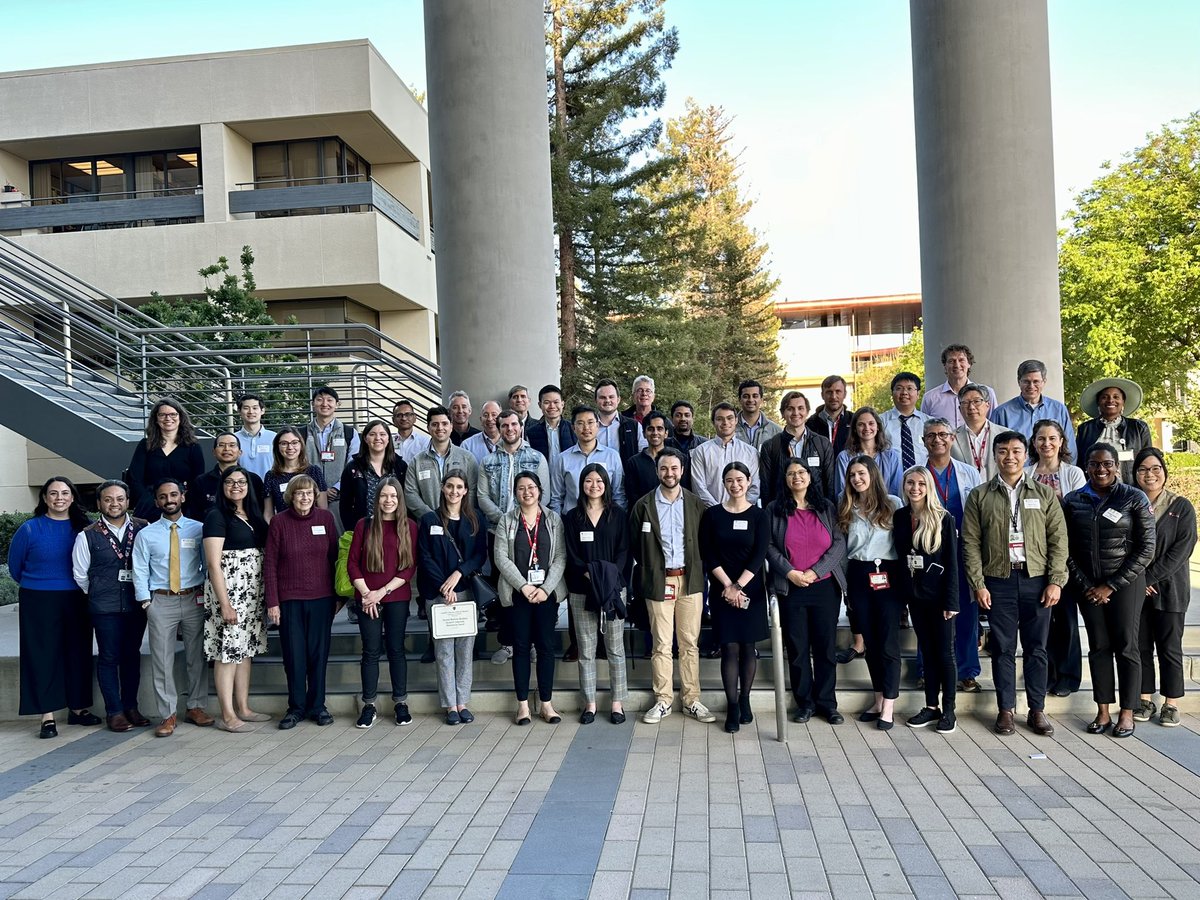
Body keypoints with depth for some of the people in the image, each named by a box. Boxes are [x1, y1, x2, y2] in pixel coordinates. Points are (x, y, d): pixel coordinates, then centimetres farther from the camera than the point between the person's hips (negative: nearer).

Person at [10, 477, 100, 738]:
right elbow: (15, 565, 8)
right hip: (39, 603, -2)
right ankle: (47, 716, 8)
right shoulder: (30, 529, -5)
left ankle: (78, 708, 21)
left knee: (78, 653, 8)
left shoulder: (84, 527, -1)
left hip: (76, 601, 2)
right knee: (43, 655, 1)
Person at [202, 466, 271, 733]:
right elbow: (213, 564, -13)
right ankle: (227, 715, 4)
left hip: (252, 592, 7)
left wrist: (266, 594, 8)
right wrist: (225, 604, -18)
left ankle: (243, 708, 20)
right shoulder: (217, 516, -8)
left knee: (245, 649, 12)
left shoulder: (253, 514, 12)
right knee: (228, 650, -3)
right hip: (228, 590, -7)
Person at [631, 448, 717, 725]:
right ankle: (663, 701, 13)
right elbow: (635, 545, 6)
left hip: (690, 580, 1)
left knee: (690, 643, 6)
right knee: (661, 645, 3)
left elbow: (705, 542, 8)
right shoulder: (643, 506, 1)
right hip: (658, 582, -1)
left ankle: (692, 700, 15)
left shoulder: (696, 504, 4)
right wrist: (649, 571, 4)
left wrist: (697, 570, 1)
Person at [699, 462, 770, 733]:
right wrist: (728, 586, -11)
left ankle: (744, 701, 20)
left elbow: (759, 556, -6)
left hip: (751, 589, 1)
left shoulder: (759, 516, 1)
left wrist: (738, 586, -13)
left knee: (748, 646, 6)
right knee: (730, 648, -1)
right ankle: (732, 707, 5)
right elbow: (708, 555, -3)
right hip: (722, 590, 0)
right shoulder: (712, 514, 1)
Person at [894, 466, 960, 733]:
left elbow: (952, 562, -9)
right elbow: (899, 555, 6)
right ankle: (931, 707, 20)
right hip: (914, 594, 4)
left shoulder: (943, 519, -8)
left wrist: (951, 601, -14)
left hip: (938, 595, -4)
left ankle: (948, 710, 14)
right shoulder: (899, 516, 3)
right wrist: (902, 594, 1)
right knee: (927, 651, 12)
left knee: (945, 652, 4)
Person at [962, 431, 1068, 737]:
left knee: (1036, 648, 7)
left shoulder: (1044, 494, 7)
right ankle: (1006, 710, 14)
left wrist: (1056, 581, -4)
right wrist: (978, 584, -6)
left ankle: (1037, 710, 17)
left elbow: (1058, 540, 4)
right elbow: (971, 543, 1)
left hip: (1036, 579, 1)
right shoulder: (980, 496, 4)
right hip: (998, 580, -1)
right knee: (1003, 648, 5)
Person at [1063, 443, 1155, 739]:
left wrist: (1111, 586, -10)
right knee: (1098, 646, 8)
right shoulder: (1072, 501, 4)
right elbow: (1066, 548, 4)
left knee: (1126, 646, 2)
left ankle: (1127, 713, 13)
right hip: (1088, 585, 3)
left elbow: (1146, 549, -7)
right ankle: (1103, 712, 15)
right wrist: (1085, 585, -5)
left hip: (1125, 583, -2)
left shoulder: (1134, 498, -4)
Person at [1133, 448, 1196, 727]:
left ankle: (1171, 704, 15)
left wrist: (1149, 577, -14)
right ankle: (1145, 701, 18)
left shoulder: (1181, 507, -1)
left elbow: (1181, 550, -9)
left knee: (1169, 648, 4)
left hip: (1169, 589, -2)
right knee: (1141, 646, 7)